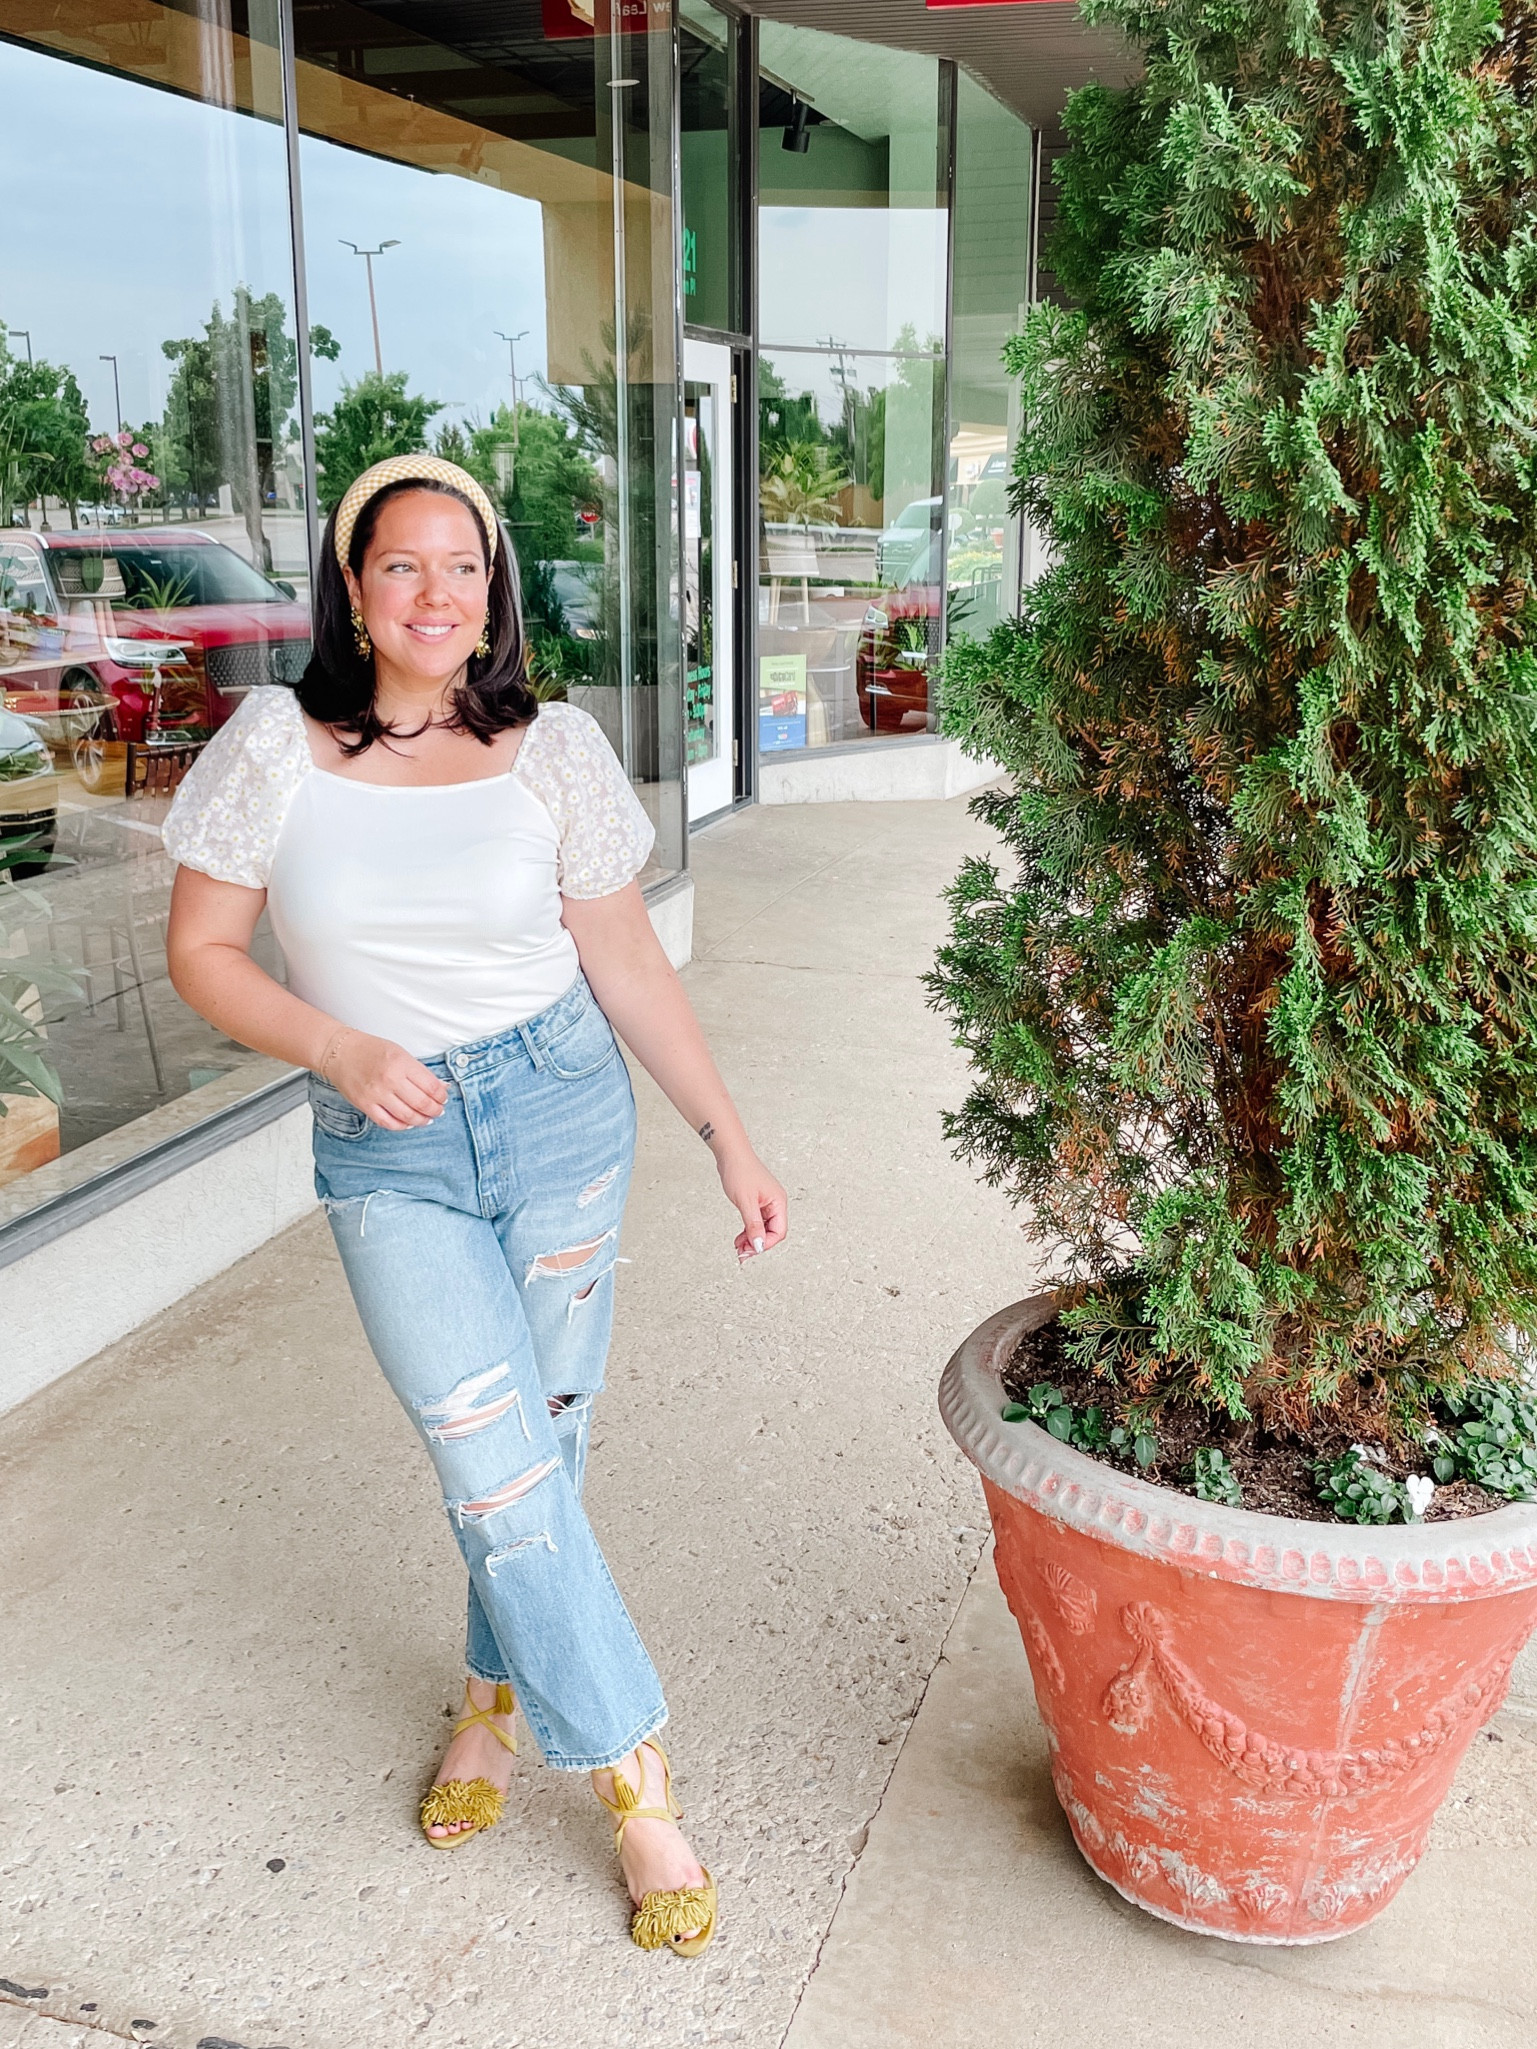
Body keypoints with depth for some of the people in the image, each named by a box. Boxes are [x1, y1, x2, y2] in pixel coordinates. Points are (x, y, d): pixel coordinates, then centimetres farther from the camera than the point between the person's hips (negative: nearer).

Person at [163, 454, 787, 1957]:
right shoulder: (276, 747, -5)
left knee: (543, 1439, 9)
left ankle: (496, 1696, 37)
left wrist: (728, 1139, 1)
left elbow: (627, 965, 2)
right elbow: (202, 951, 1)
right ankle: (638, 1788, 11)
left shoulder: (552, 750, -3)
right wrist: (341, 1049, -15)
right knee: (498, 1468, -5)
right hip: (384, 1152, -1)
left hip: (558, 1111, 1)